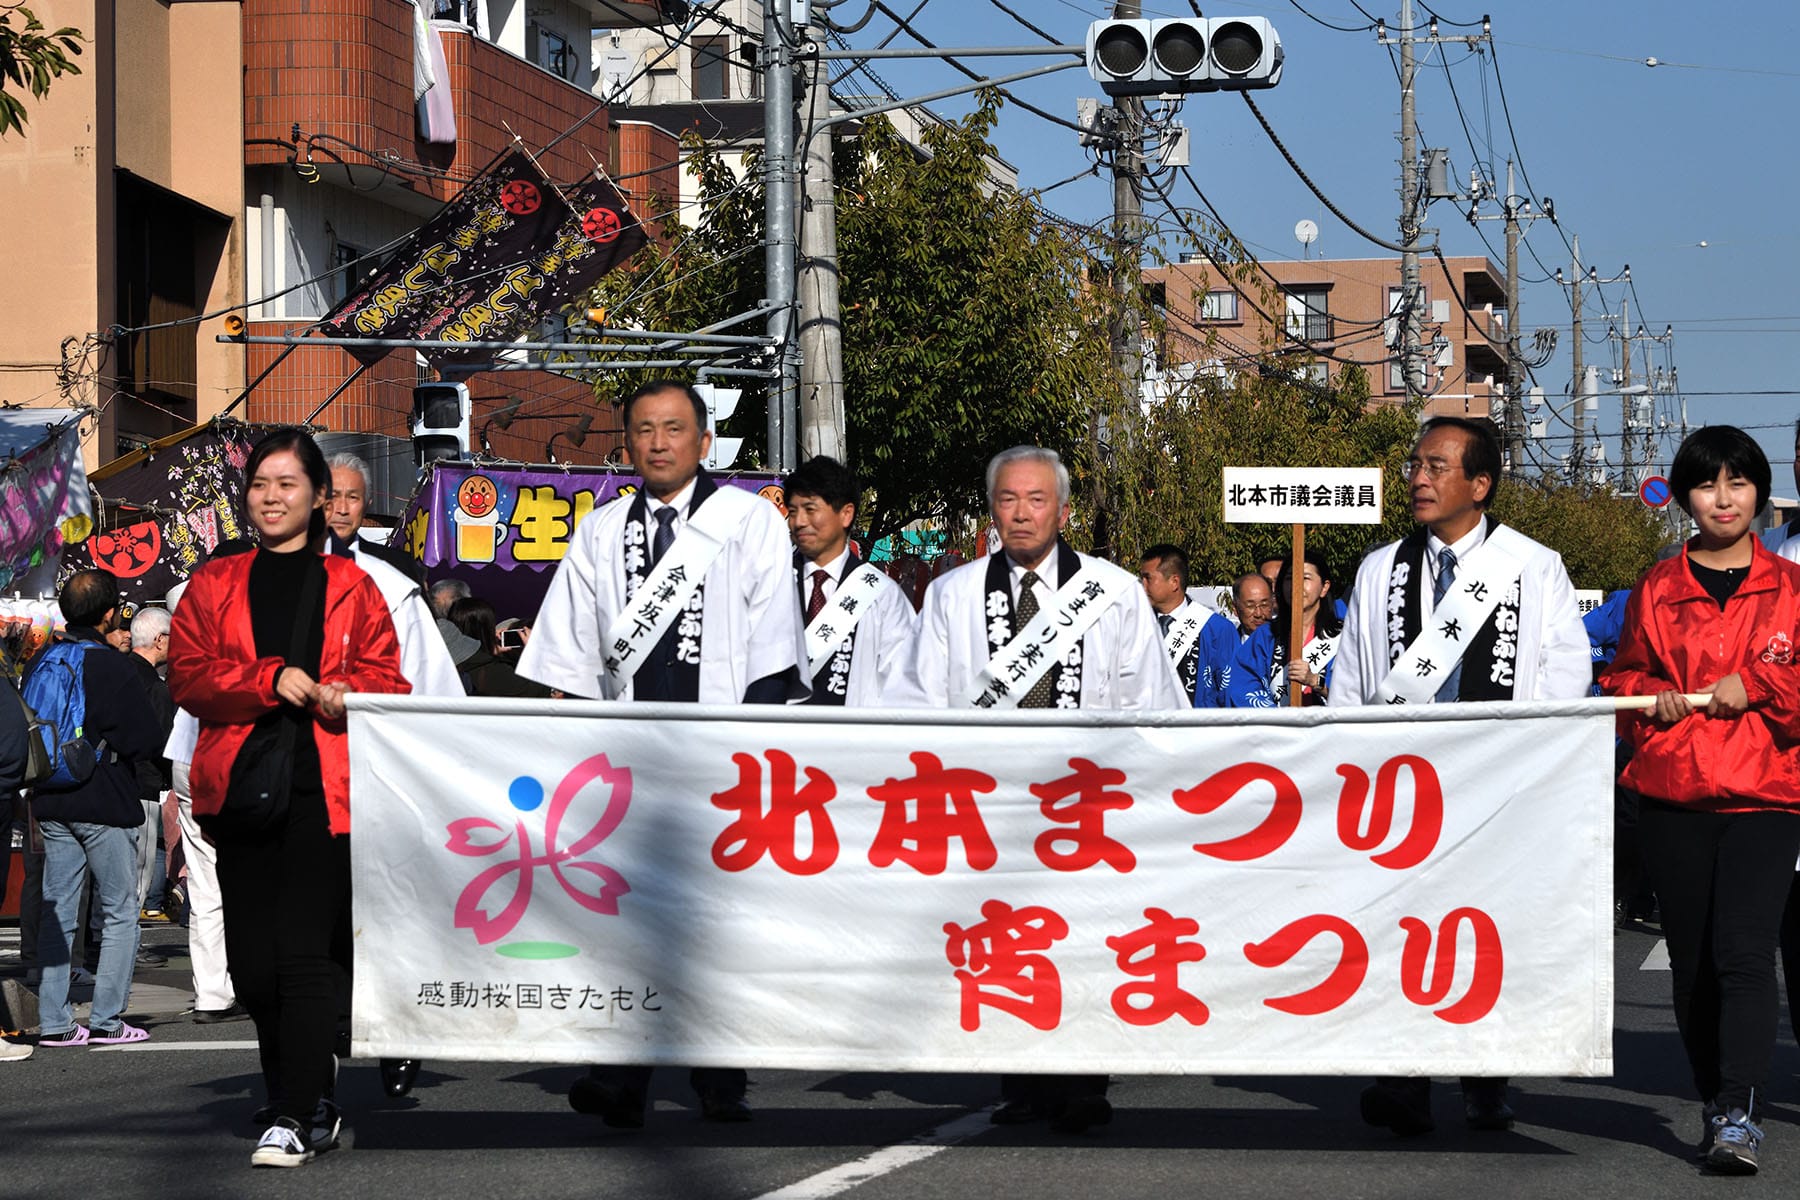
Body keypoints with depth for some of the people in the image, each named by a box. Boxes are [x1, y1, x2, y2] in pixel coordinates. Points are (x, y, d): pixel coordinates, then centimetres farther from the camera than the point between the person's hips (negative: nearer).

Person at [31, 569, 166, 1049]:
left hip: (51, 805, 6)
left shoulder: (39, 665, 6)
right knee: (120, 912, 3)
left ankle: (53, 1022, 6)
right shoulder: (114, 669, -13)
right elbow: (146, 742, -12)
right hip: (105, 804, -6)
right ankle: (107, 1020, -2)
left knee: (57, 914, 8)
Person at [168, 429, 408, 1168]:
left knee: (302, 952, -13)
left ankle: (294, 1119, -12)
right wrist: (271, 679, -10)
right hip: (242, 784, 3)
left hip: (323, 788, -3)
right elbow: (187, 677, 3)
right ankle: (312, 1107, 18)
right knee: (252, 964, 3)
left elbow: (388, 677, 8)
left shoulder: (350, 586, 11)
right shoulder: (214, 586, 14)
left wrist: (343, 691, -13)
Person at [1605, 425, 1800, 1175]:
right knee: (1691, 960, 7)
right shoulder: (1657, 591, 12)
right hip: (1673, 798, 3)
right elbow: (1622, 680, 17)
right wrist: (1650, 696, -3)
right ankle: (1714, 1106, 20)